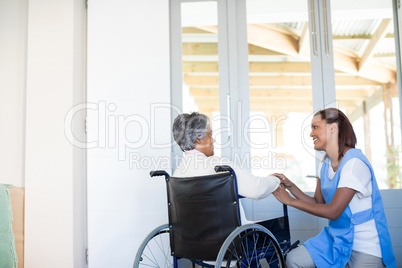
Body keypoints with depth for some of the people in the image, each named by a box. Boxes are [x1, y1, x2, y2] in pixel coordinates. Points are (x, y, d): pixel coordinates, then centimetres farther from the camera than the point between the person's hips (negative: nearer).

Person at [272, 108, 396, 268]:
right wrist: (290, 186, -6)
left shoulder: (354, 163, -22)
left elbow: (333, 211, -23)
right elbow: (318, 203, 6)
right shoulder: (325, 165, 5)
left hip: (366, 247, -7)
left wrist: (290, 200, -18)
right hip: (337, 236, 7)